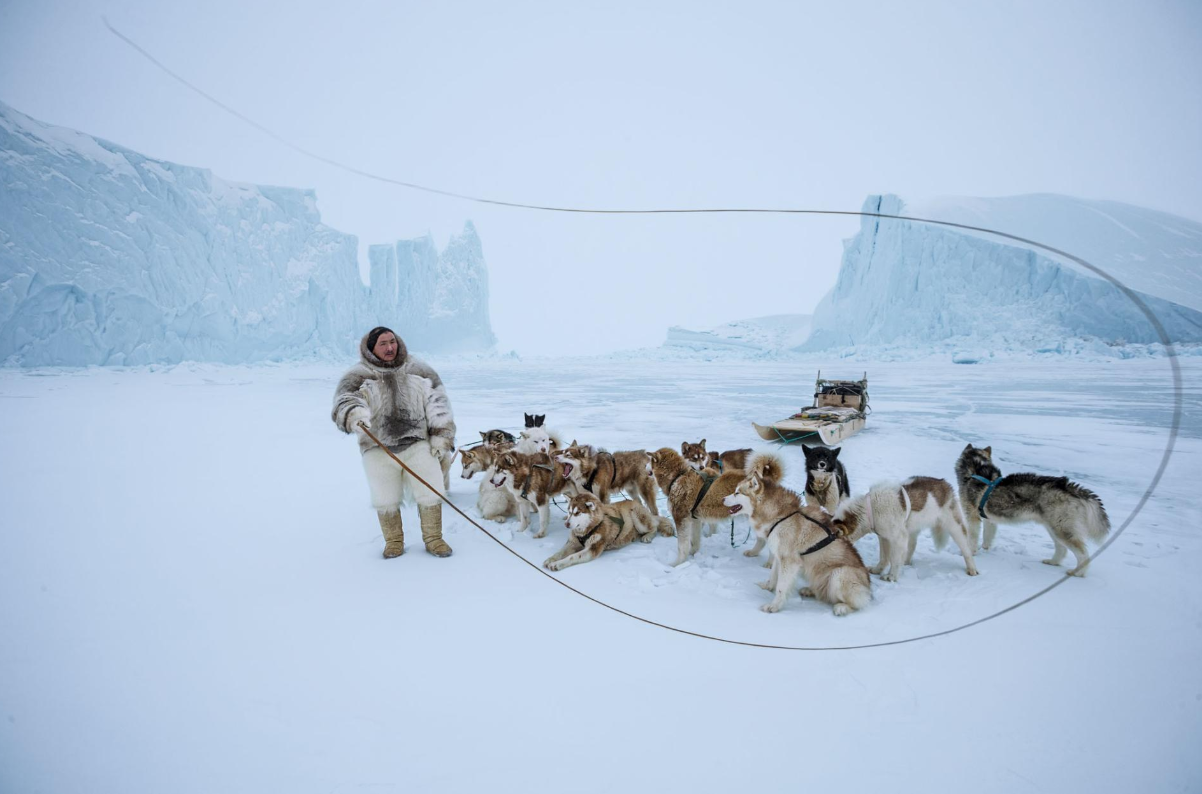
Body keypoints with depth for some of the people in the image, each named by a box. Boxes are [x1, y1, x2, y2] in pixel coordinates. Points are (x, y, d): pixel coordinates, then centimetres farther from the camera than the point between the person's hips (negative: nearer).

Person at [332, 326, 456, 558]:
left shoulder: (418, 371, 9)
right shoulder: (359, 376, 1)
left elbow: (438, 404, 8)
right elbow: (345, 400, -17)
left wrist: (441, 437, 0)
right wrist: (355, 414, -40)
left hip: (418, 444, 1)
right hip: (379, 449, -1)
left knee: (430, 493, -1)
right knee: (386, 500, 6)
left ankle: (433, 539, 16)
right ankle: (393, 541, 27)